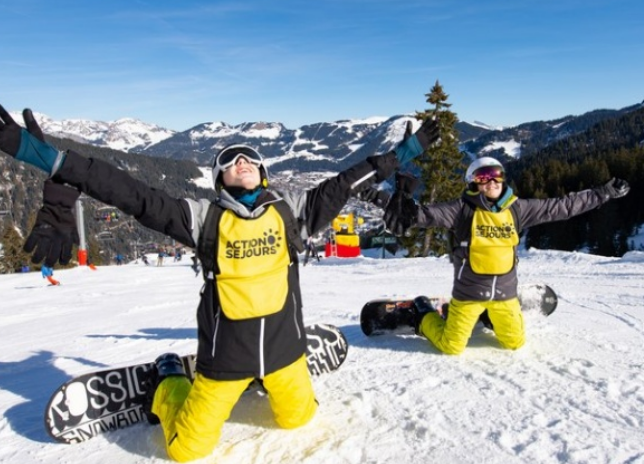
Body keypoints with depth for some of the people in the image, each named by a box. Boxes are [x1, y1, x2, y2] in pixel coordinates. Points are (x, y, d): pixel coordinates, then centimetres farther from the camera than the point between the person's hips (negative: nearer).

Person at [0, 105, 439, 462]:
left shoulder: (291, 209, -1)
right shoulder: (202, 216, -8)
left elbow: (344, 184, 1)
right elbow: (132, 194, -13)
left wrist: (405, 152, 4)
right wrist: (46, 156, -18)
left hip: (283, 342, 2)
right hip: (226, 351, -2)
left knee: (297, 417, 20)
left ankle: (268, 380, 48)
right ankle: (166, 383, 38)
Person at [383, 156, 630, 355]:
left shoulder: (517, 209, 0)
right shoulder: (463, 209, -13)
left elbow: (561, 206, 6)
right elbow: (427, 214, -23)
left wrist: (605, 192, 9)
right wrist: (405, 203, -43)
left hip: (505, 292, 4)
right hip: (469, 291, -4)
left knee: (515, 342, 17)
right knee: (451, 346, 3)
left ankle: (491, 318, 46)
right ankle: (424, 314, 30)